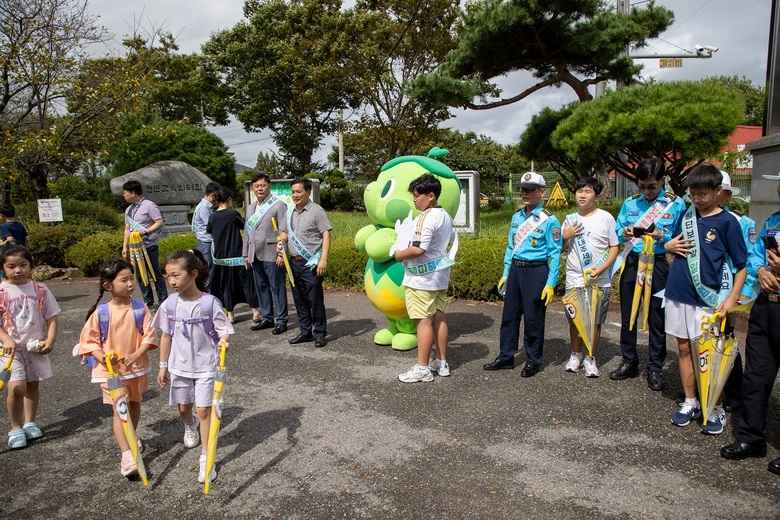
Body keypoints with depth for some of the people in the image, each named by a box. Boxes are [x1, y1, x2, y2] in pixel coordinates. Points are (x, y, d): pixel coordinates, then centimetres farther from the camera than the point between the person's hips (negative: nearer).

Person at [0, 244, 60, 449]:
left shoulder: (40, 289, -1)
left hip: (36, 347, 3)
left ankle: (29, 422, 31)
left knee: (33, 385, 13)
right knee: (17, 387, -12)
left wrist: (50, 340, -9)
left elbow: (51, 318, 2)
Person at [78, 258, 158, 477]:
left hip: (137, 367, 3)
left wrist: (137, 354, -23)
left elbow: (149, 335, -9)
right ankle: (127, 456, -6)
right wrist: (101, 356, -22)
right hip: (111, 369, -3)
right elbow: (88, 339, -6)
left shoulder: (140, 309, -9)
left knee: (135, 404, 21)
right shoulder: (101, 312, -12)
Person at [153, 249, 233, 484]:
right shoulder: (170, 304, -7)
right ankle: (190, 424, 56)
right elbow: (166, 335, 4)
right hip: (180, 366, 4)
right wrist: (163, 366, 7)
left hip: (205, 365, -4)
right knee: (183, 407, 20)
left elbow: (224, 330, -12)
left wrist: (223, 341, -35)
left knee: (204, 410, -2)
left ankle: (205, 457, 11)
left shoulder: (210, 302, -18)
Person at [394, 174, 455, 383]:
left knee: (423, 321, -3)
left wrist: (399, 255, -12)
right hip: (440, 275, 10)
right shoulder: (446, 216, 11)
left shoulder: (426, 218, -21)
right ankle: (442, 363, 22)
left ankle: (422, 369, 5)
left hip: (422, 278, -9)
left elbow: (418, 249, -27)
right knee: (439, 318, 14)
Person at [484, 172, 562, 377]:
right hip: (515, 270, 6)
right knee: (509, 315, 11)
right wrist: (505, 274, 15)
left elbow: (555, 254, -9)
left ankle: (533, 362, 18)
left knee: (533, 319, 3)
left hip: (535, 271, -6)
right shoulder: (516, 217, 11)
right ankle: (506, 357, 23)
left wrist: (550, 284, -13)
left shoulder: (549, 220, -9)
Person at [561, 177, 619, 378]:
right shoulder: (570, 220, 8)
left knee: (595, 321, 5)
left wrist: (602, 268, -15)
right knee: (574, 319, 10)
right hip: (574, 280, 3)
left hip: (599, 280, -3)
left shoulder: (606, 218, -2)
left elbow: (614, 247, -1)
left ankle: (591, 358, 20)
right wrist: (566, 236, -8)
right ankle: (576, 354, 27)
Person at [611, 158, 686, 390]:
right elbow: (616, 232, 7)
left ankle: (655, 368, 19)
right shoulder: (630, 203, 8)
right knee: (627, 316, 11)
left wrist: (662, 237, -21)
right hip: (632, 264, 4)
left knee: (657, 319, 5)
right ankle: (629, 362, 26)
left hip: (659, 265, -3)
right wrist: (624, 233, -14)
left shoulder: (676, 204, -3)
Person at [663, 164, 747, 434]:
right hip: (678, 292, 5)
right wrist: (669, 246, -2)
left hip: (707, 298, -5)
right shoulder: (686, 215, 8)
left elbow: (742, 265, -5)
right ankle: (690, 402, 24)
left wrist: (732, 298, -14)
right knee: (685, 348, 11)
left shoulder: (727, 222, -6)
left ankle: (716, 409, 15)